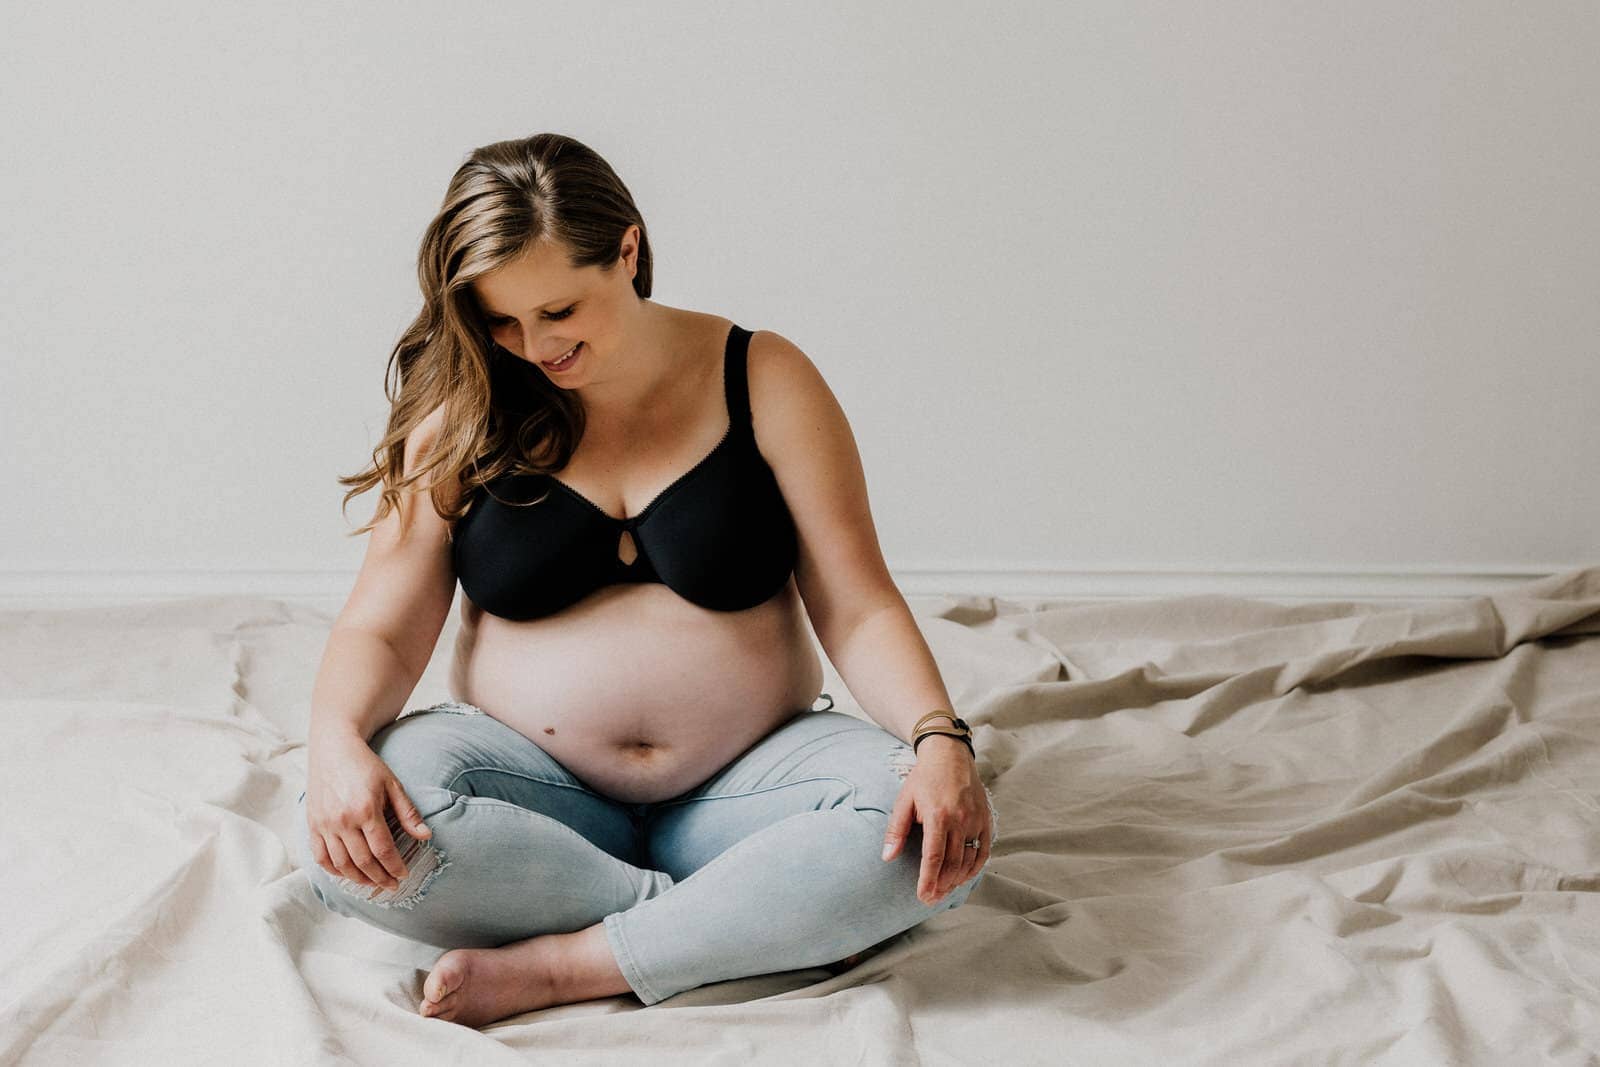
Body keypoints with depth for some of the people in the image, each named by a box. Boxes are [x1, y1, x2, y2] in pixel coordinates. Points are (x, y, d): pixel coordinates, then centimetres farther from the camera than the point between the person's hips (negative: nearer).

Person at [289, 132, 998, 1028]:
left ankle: (558, 967, -23)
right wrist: (335, 739, -24)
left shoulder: (763, 379, -3)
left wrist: (940, 738, -24)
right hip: (532, 778, 1)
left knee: (931, 833, -29)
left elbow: (859, 608, -5)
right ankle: (787, 921, -23)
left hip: (742, 778, 0)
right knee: (360, 835, -31)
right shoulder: (458, 416, 0)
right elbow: (381, 629, -2)